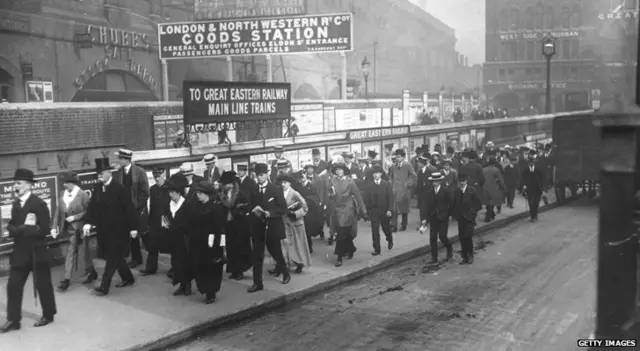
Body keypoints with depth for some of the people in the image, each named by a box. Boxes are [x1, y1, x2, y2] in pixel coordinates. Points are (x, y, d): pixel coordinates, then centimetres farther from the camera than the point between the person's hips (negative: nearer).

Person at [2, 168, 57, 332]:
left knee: (42, 285, 6)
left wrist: (21, 230, -16)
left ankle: (48, 315, 23)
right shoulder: (15, 204, 10)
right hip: (20, 252, 6)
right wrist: (19, 229, -12)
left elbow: (44, 229, -18)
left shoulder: (39, 203, -14)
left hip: (36, 252, -6)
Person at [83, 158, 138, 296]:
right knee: (116, 256, 16)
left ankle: (104, 286, -2)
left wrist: (133, 228, -15)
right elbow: (92, 207, 2)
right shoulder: (97, 188, 4)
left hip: (118, 230, -7)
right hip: (104, 230, 7)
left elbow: (129, 208, -14)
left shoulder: (119, 188, -15)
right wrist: (88, 223, -13)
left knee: (112, 257, -4)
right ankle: (128, 278, 31)